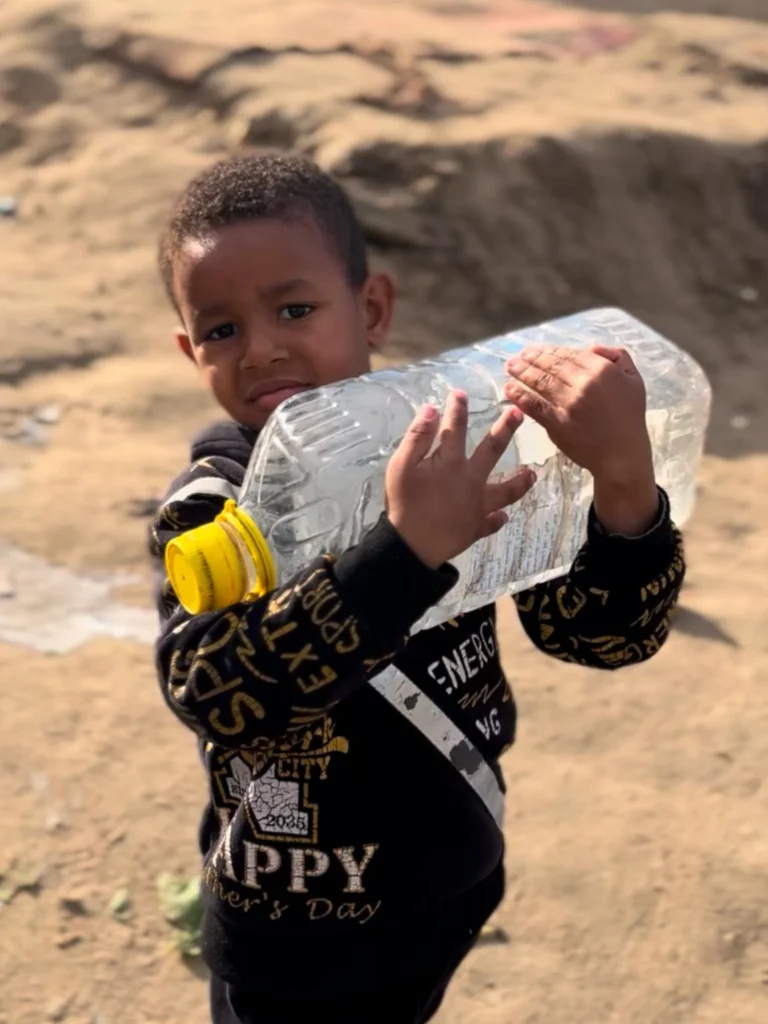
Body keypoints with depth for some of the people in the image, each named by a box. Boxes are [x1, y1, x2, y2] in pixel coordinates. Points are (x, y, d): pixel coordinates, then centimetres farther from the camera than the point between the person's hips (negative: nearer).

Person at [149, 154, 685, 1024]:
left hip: (455, 878, 3)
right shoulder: (211, 506, -21)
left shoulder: (451, 456, -16)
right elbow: (210, 689, -38)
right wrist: (407, 548, -48)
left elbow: (609, 633, -19)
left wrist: (624, 478, -38)